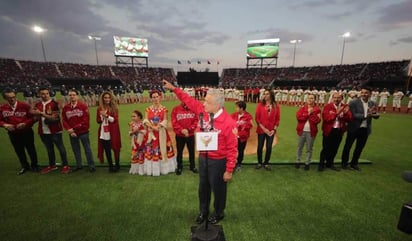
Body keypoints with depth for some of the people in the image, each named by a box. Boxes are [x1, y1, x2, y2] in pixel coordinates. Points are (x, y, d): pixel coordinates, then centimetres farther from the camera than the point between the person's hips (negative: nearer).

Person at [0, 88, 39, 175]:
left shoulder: (25, 105, -12)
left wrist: (25, 123, -23)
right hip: (13, 134, 3)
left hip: (27, 132, -3)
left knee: (31, 149, 10)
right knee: (19, 151, 14)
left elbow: (33, 117, -9)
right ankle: (25, 166, 32)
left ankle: (34, 165, 28)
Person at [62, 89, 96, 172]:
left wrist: (74, 128, -14)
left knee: (87, 149, 3)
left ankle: (91, 166, 11)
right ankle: (78, 165, 30)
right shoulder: (65, 108, 5)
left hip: (83, 132, -4)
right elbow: (64, 121, 3)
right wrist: (69, 130, -12)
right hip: (72, 133, 4)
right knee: (75, 150, 15)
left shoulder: (83, 106, -6)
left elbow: (86, 120, -12)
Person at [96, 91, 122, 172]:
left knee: (115, 148, 5)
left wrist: (107, 116, -20)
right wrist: (102, 117, -12)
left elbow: (115, 119, -8)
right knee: (107, 150, 10)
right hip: (103, 133, 3)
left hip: (113, 132, -3)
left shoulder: (114, 108, -2)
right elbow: (98, 120, 7)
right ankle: (110, 166, 26)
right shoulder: (99, 108, 6)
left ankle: (117, 165, 22)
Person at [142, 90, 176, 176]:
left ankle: (163, 167, 19)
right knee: (151, 149, 4)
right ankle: (153, 169, 17)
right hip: (151, 133, 2)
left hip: (161, 132, -1)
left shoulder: (164, 109, 0)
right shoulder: (148, 109, 5)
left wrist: (158, 126, -20)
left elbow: (165, 121, -6)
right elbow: (145, 121, -3)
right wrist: (153, 127, -17)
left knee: (162, 148, 4)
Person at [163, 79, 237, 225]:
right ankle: (203, 211, 51)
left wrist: (229, 170, -16)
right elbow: (189, 100, 6)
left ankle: (218, 213, 47)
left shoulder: (228, 123, -26)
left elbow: (232, 148, -20)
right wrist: (174, 89, 5)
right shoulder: (202, 111, -9)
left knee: (218, 188, 18)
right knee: (203, 187, 24)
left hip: (218, 161, -5)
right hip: (203, 158, 6)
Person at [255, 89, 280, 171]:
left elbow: (278, 119, 4)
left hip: (271, 131, 1)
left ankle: (266, 163, 26)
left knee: (269, 147, 8)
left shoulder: (276, 106, 1)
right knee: (260, 147, 7)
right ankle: (259, 162, 25)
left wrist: (274, 129, -5)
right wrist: (263, 128, -11)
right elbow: (257, 118, -5)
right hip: (261, 130, -1)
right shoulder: (260, 105, -4)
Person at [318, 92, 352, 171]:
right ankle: (321, 164, 16)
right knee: (326, 148, 3)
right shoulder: (328, 106, -9)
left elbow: (349, 119, -1)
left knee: (334, 149, 15)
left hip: (339, 131, 4)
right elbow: (326, 118, -20)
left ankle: (330, 164, 31)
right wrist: (336, 113, -28)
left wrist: (346, 113, -19)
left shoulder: (345, 107, 4)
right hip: (329, 131, -4)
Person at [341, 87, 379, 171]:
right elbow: (353, 115, -18)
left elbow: (377, 116, 0)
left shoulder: (373, 103, 4)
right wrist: (366, 115, -27)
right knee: (348, 146, 8)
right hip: (354, 128, -4)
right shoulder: (353, 102, -12)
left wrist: (374, 113, -21)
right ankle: (344, 163, 24)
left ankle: (354, 163, 32)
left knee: (360, 147, 15)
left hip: (365, 129, 5)